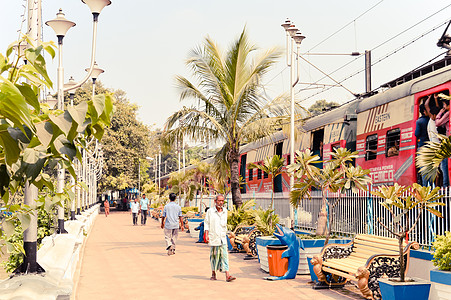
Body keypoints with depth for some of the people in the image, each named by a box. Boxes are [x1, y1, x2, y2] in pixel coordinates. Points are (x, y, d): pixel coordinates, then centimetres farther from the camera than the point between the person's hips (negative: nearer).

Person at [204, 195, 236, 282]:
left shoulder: (225, 211, 10)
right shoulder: (210, 211, -2)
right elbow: (206, 223, -1)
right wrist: (206, 235, -10)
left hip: (222, 237, 3)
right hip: (213, 237, -3)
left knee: (224, 255, -5)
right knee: (214, 255, 6)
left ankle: (227, 275, -12)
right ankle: (213, 274, 21)